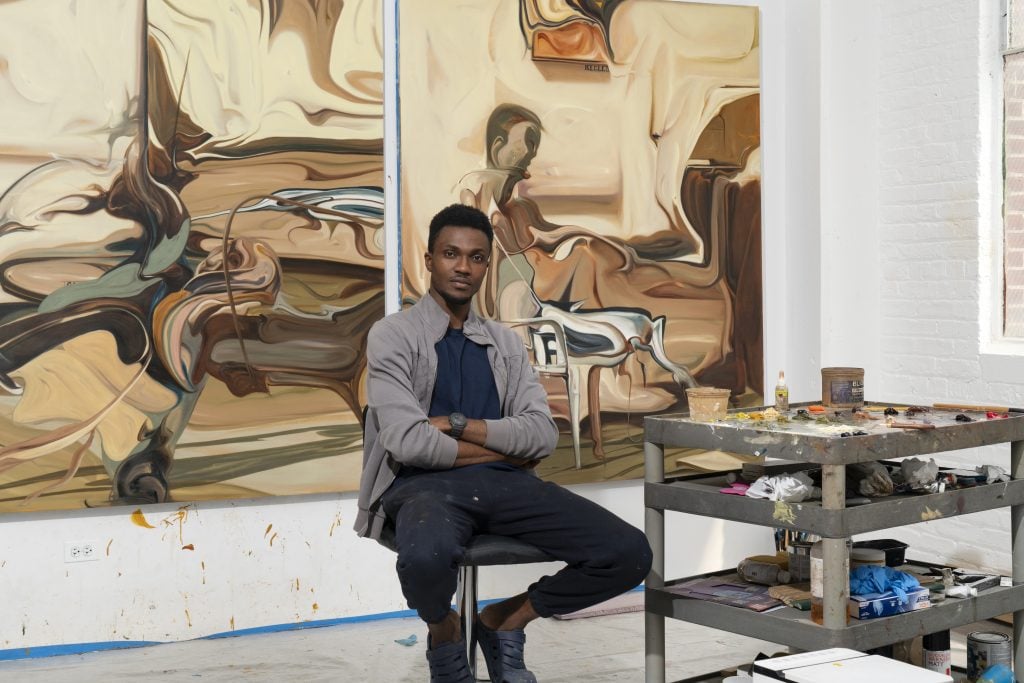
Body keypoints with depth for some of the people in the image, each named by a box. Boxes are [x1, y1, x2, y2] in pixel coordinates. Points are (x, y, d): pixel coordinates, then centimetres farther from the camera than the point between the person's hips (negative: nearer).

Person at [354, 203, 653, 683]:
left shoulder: (505, 343, 17)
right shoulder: (393, 335, 2)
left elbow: (543, 435, 4)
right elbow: (408, 442, -11)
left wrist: (457, 424, -8)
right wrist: (501, 446, -2)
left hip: (504, 483, 4)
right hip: (425, 484, -4)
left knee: (628, 554, -15)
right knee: (427, 557, -41)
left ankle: (503, 622, 10)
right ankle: (445, 634, -1)